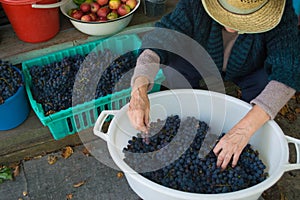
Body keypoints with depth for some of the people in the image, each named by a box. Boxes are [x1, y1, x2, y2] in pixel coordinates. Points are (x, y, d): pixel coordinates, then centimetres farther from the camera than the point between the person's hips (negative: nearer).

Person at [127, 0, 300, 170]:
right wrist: (139, 90, -55)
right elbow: (158, 41, -37)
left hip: (251, 70, 0)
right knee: (173, 63, -28)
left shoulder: (281, 14, -36)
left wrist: (246, 128, -53)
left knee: (267, 83, -31)